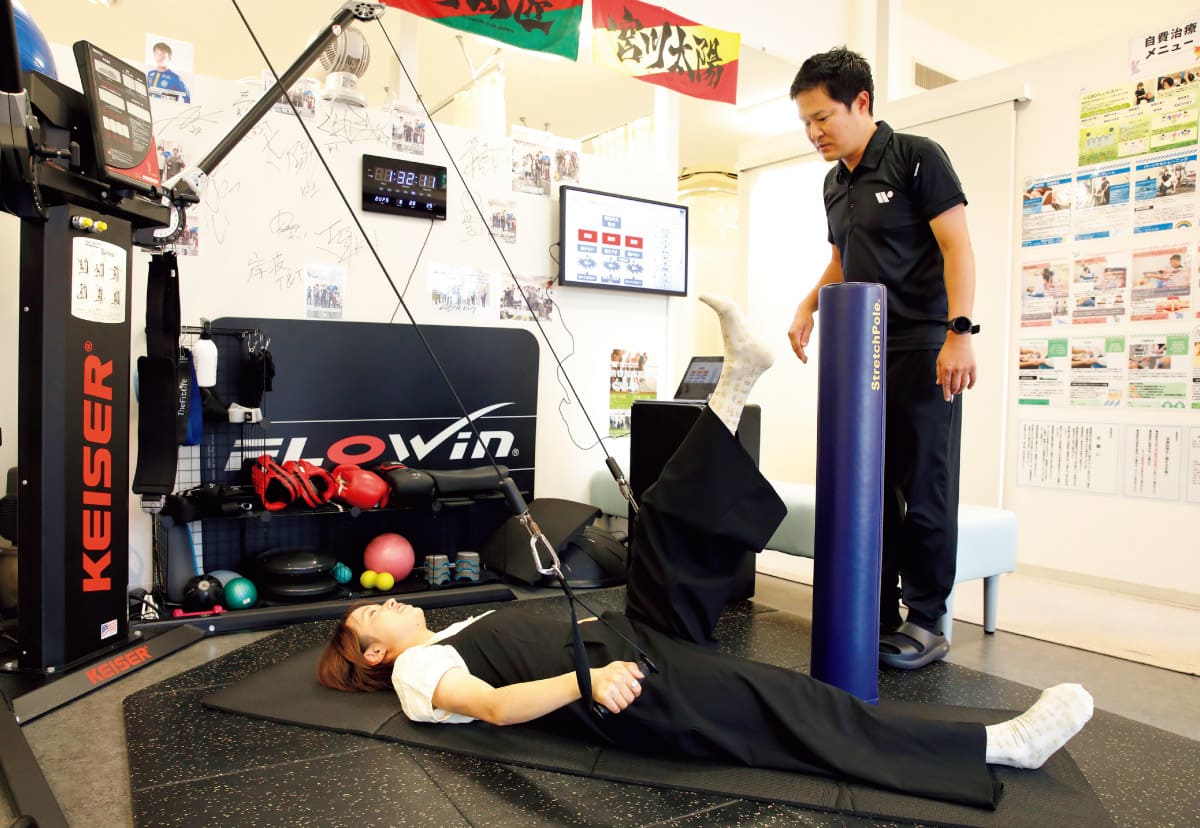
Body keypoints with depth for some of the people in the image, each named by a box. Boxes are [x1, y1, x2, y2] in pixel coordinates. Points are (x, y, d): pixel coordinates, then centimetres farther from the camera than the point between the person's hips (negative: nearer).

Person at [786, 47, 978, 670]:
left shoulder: (916, 158, -3)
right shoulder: (835, 183, 17)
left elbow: (957, 249, -10)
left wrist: (959, 333, -20)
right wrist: (809, 304, 10)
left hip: (922, 350, -7)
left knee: (924, 490, -2)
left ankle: (926, 625, 9)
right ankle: (878, 616, 18)